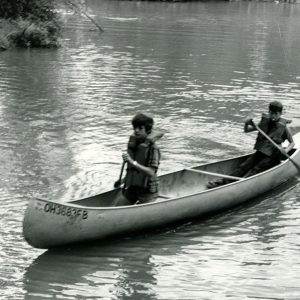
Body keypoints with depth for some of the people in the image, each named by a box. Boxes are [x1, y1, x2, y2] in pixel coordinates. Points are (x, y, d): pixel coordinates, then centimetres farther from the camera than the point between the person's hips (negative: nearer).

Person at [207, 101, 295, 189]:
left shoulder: (283, 126, -3)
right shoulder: (264, 122, 10)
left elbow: (292, 142, 5)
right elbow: (246, 130, 14)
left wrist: (286, 150, -16)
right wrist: (247, 124, -9)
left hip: (272, 156, -5)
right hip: (260, 152, 5)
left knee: (255, 170, -26)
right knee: (244, 166, -17)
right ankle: (225, 181, -31)